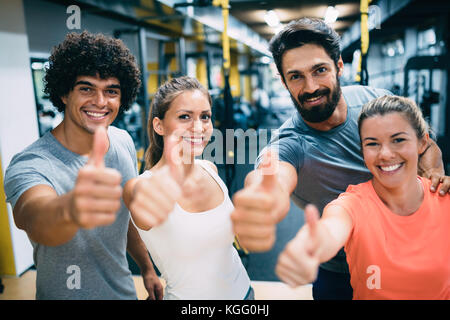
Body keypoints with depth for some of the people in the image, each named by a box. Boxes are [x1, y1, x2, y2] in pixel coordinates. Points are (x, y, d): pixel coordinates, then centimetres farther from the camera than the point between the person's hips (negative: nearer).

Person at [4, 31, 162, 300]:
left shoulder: (124, 141, -8)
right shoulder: (29, 165, -25)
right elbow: (33, 217, -46)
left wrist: (148, 269, 11)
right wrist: (69, 209, -67)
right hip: (66, 293, -4)